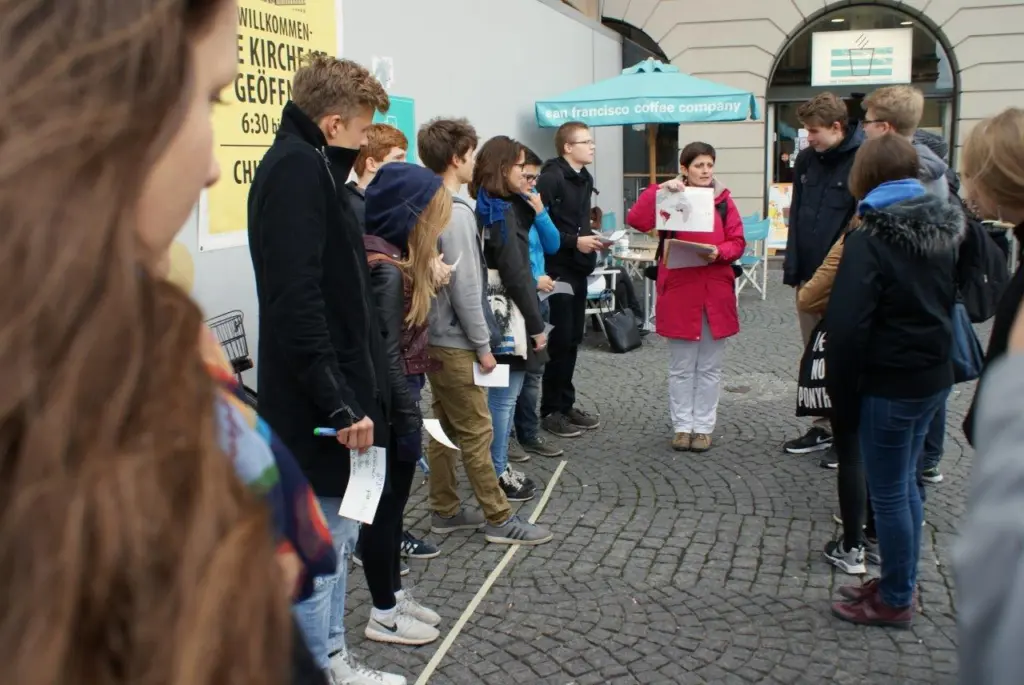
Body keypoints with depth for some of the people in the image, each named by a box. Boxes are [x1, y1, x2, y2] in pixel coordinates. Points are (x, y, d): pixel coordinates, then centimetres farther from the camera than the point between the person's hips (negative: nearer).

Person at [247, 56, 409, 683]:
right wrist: (340, 402, -25)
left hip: (330, 396, 11)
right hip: (317, 403, -11)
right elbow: (295, 301, -25)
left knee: (339, 533, 18)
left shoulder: (305, 166, 15)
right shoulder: (297, 168, -16)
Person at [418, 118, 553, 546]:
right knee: (476, 430, -1)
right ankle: (499, 520, 8)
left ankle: (445, 511, 25)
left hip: (432, 334, 9)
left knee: (444, 426, 16)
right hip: (455, 340, -9)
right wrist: (482, 345, -13)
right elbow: (465, 287, -21)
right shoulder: (457, 214, -19)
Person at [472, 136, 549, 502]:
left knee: (497, 396, 15)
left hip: (494, 314, 9)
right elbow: (514, 272, -18)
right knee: (504, 397, -1)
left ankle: (497, 467, 24)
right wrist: (536, 324, -15)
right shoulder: (502, 210, -15)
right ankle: (497, 474, 7)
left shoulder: (485, 207, 12)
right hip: (508, 316, -9)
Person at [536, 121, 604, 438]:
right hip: (557, 270, -9)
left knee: (573, 338, 13)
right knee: (559, 340, -4)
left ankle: (566, 404, 23)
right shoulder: (551, 177, -14)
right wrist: (574, 241, -20)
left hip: (578, 269, 9)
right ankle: (551, 410, 7)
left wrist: (592, 238, 5)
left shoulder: (585, 178, 14)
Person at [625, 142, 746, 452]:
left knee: (710, 367, 9)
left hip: (716, 294, 2)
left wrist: (719, 253, -18)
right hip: (679, 293, -1)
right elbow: (636, 220, -15)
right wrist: (658, 190, -23)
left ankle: (704, 427, 19)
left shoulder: (724, 200, 4)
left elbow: (737, 243, 2)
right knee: (681, 367, 8)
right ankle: (682, 426, 18)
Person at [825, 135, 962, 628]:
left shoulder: (870, 240, -19)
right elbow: (950, 301, 14)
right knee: (905, 483, 20)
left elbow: (847, 326, -21)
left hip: (889, 385, -8)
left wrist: (842, 393, -12)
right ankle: (897, 582, 34)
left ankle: (896, 601, 20)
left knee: (888, 494, 6)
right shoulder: (942, 231, 5)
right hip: (935, 378, 8)